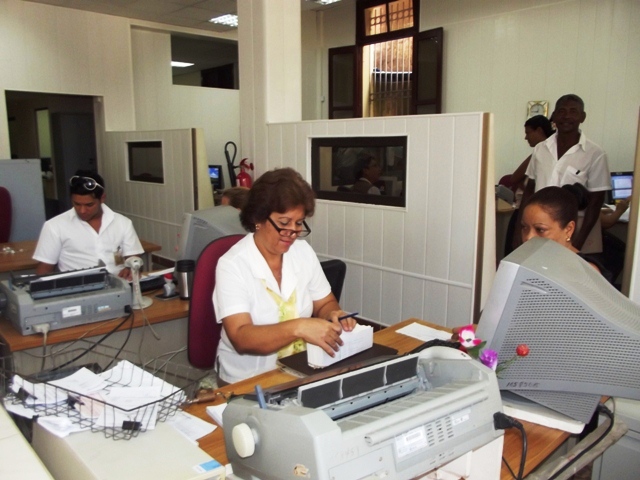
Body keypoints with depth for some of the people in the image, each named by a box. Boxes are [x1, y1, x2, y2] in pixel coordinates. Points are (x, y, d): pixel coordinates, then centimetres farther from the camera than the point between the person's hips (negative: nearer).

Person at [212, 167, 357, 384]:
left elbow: (325, 304, 12)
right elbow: (241, 339, -23)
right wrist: (298, 327, -36)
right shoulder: (232, 265, -14)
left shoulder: (304, 251, 2)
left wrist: (333, 315, -11)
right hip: (248, 380, -5)